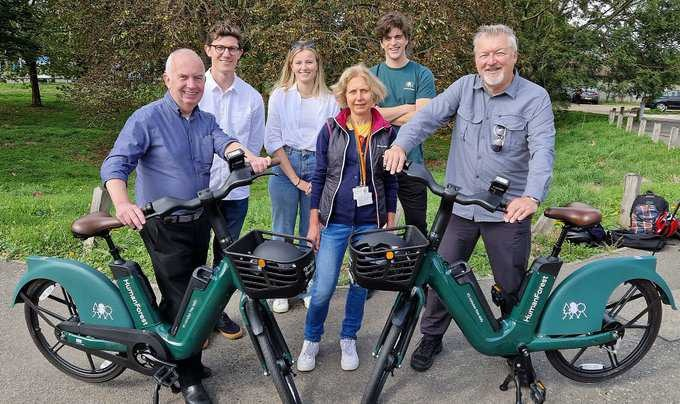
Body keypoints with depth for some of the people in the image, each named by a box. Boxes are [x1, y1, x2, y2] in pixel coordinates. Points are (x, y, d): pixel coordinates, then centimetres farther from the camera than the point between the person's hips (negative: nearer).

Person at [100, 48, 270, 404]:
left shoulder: (206, 120, 9)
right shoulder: (147, 118, -10)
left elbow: (224, 143, -11)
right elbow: (116, 164, -18)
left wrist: (249, 157, -34)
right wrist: (122, 203, -38)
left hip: (200, 223, 7)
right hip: (165, 227, -6)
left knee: (194, 293, 18)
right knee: (181, 301, -1)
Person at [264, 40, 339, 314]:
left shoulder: (330, 100, 5)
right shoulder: (280, 96, 1)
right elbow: (272, 140, -4)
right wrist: (295, 178, -9)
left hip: (318, 168, 1)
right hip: (285, 167, -1)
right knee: (282, 232, 5)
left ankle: (311, 288, 22)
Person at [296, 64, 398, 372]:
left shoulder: (386, 132, 2)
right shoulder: (331, 130, -1)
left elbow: (390, 180, 7)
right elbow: (319, 176, 2)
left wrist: (390, 222, 5)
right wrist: (314, 222, -1)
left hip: (370, 222, 1)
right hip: (334, 220, -1)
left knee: (360, 284, 10)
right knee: (323, 288, -3)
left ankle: (348, 340, 31)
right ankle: (311, 340, 22)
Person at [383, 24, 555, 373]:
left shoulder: (535, 98, -5)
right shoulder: (464, 87, 5)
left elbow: (542, 149, -16)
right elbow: (429, 116, -5)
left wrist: (532, 196, -34)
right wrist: (400, 144, -25)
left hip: (507, 211, -2)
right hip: (458, 205, 2)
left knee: (512, 285, 12)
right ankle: (431, 337, 30)